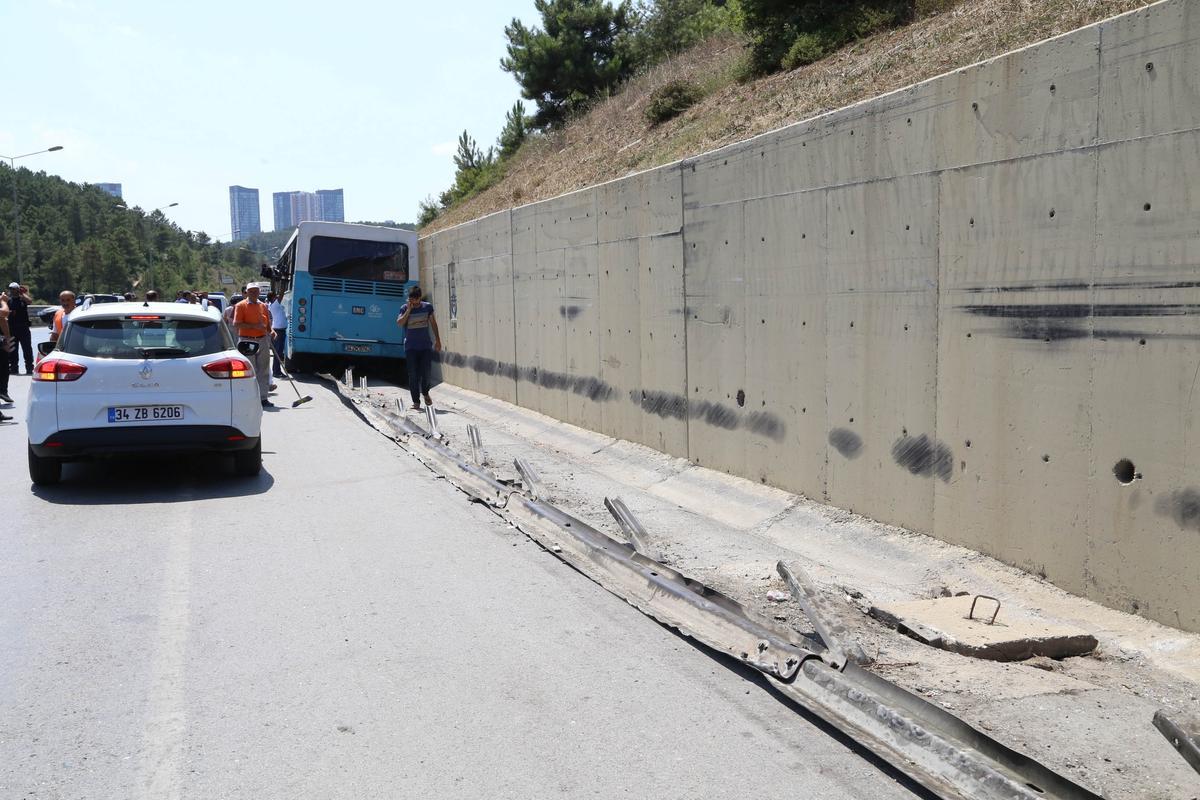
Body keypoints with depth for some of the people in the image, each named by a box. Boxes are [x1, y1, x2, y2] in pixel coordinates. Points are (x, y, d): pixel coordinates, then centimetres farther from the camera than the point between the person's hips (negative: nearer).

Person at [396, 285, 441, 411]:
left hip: (426, 345, 1)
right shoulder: (405, 308, -2)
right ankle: (416, 402, 6)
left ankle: (425, 393, 30)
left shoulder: (428, 307, 3)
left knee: (426, 372, 1)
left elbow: (433, 323, 11)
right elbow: (399, 323, -16)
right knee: (413, 375, -1)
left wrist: (438, 340, 10)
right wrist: (409, 310, -18)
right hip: (411, 347, -1)